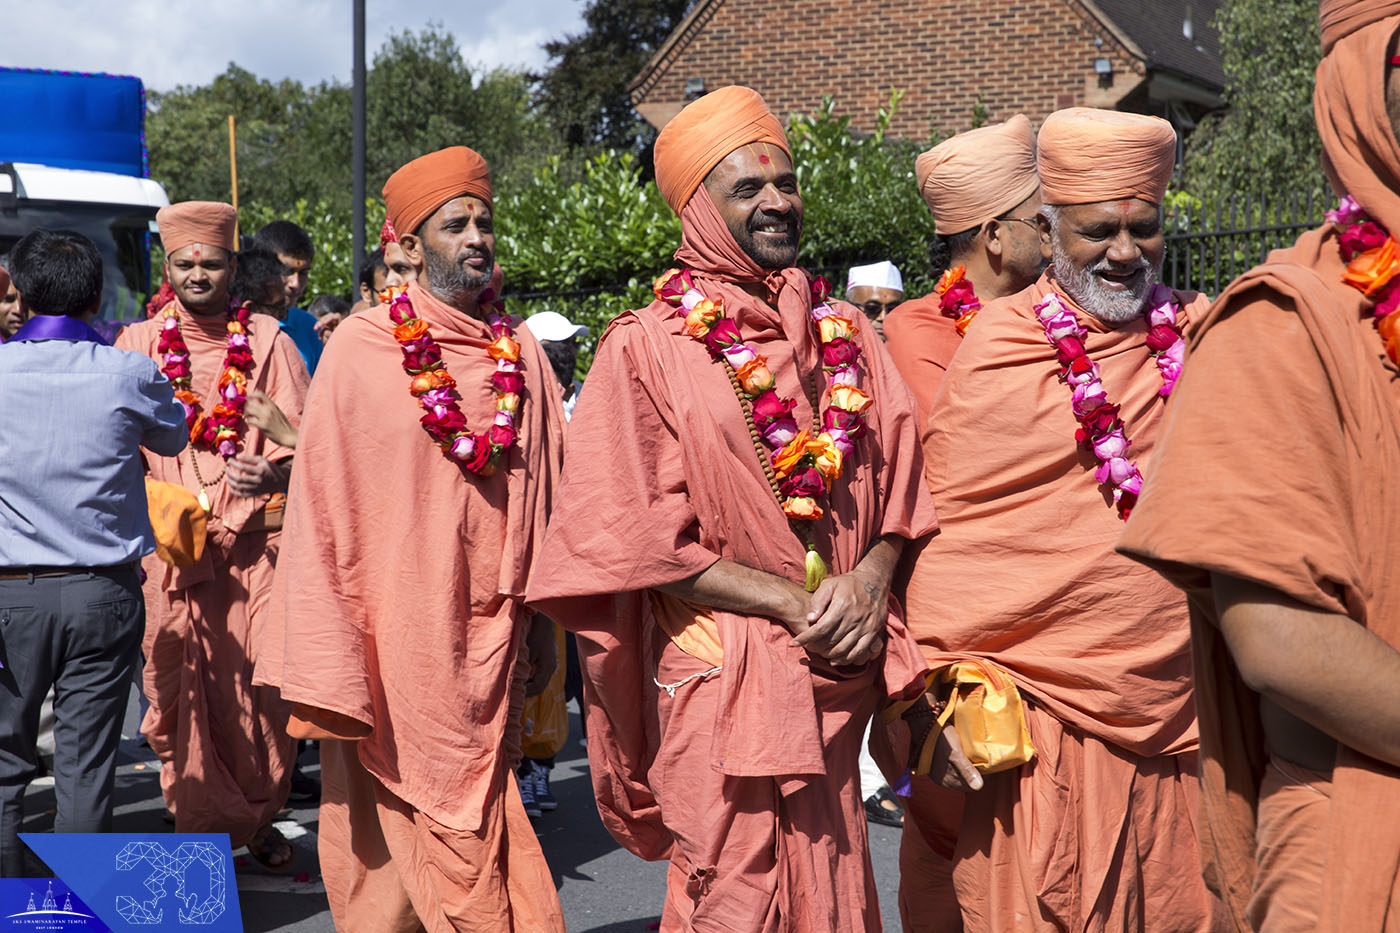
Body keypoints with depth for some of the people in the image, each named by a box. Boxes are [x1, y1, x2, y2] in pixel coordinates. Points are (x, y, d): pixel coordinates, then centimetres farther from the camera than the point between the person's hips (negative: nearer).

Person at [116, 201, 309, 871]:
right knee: (178, 687, -2)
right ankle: (204, 824, 13)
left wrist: (275, 474, -18)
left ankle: (258, 816, 17)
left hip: (257, 545, -1)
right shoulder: (137, 346, 10)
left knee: (259, 685, -3)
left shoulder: (267, 342, 7)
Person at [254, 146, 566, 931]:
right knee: (393, 832, 4)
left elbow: (544, 495, 10)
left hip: (489, 635, 3)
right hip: (399, 633, -3)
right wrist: (327, 663, -9)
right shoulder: (363, 349, -5)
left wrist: (541, 627, 8)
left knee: (479, 822, 9)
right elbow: (324, 502, -6)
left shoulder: (522, 353, 6)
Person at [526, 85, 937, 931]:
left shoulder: (848, 336, 10)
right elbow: (633, 536, -10)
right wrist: (790, 602, -12)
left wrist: (869, 582, -10)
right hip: (719, 679, -4)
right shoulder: (647, 349, -5)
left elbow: (902, 481, 10)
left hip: (837, 671, 5)